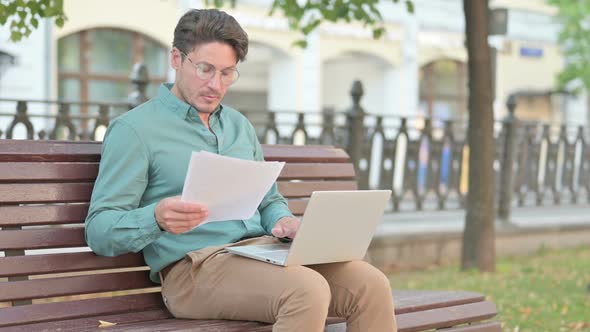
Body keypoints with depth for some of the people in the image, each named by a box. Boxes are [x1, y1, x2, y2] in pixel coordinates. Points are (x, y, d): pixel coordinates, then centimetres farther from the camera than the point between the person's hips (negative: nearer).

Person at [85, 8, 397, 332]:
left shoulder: (239, 125, 21)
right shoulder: (134, 129, 0)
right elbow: (99, 231, -6)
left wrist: (285, 221, 2)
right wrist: (157, 218, -27)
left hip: (261, 252, 7)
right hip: (193, 266, -6)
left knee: (372, 285, -19)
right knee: (308, 291, -34)